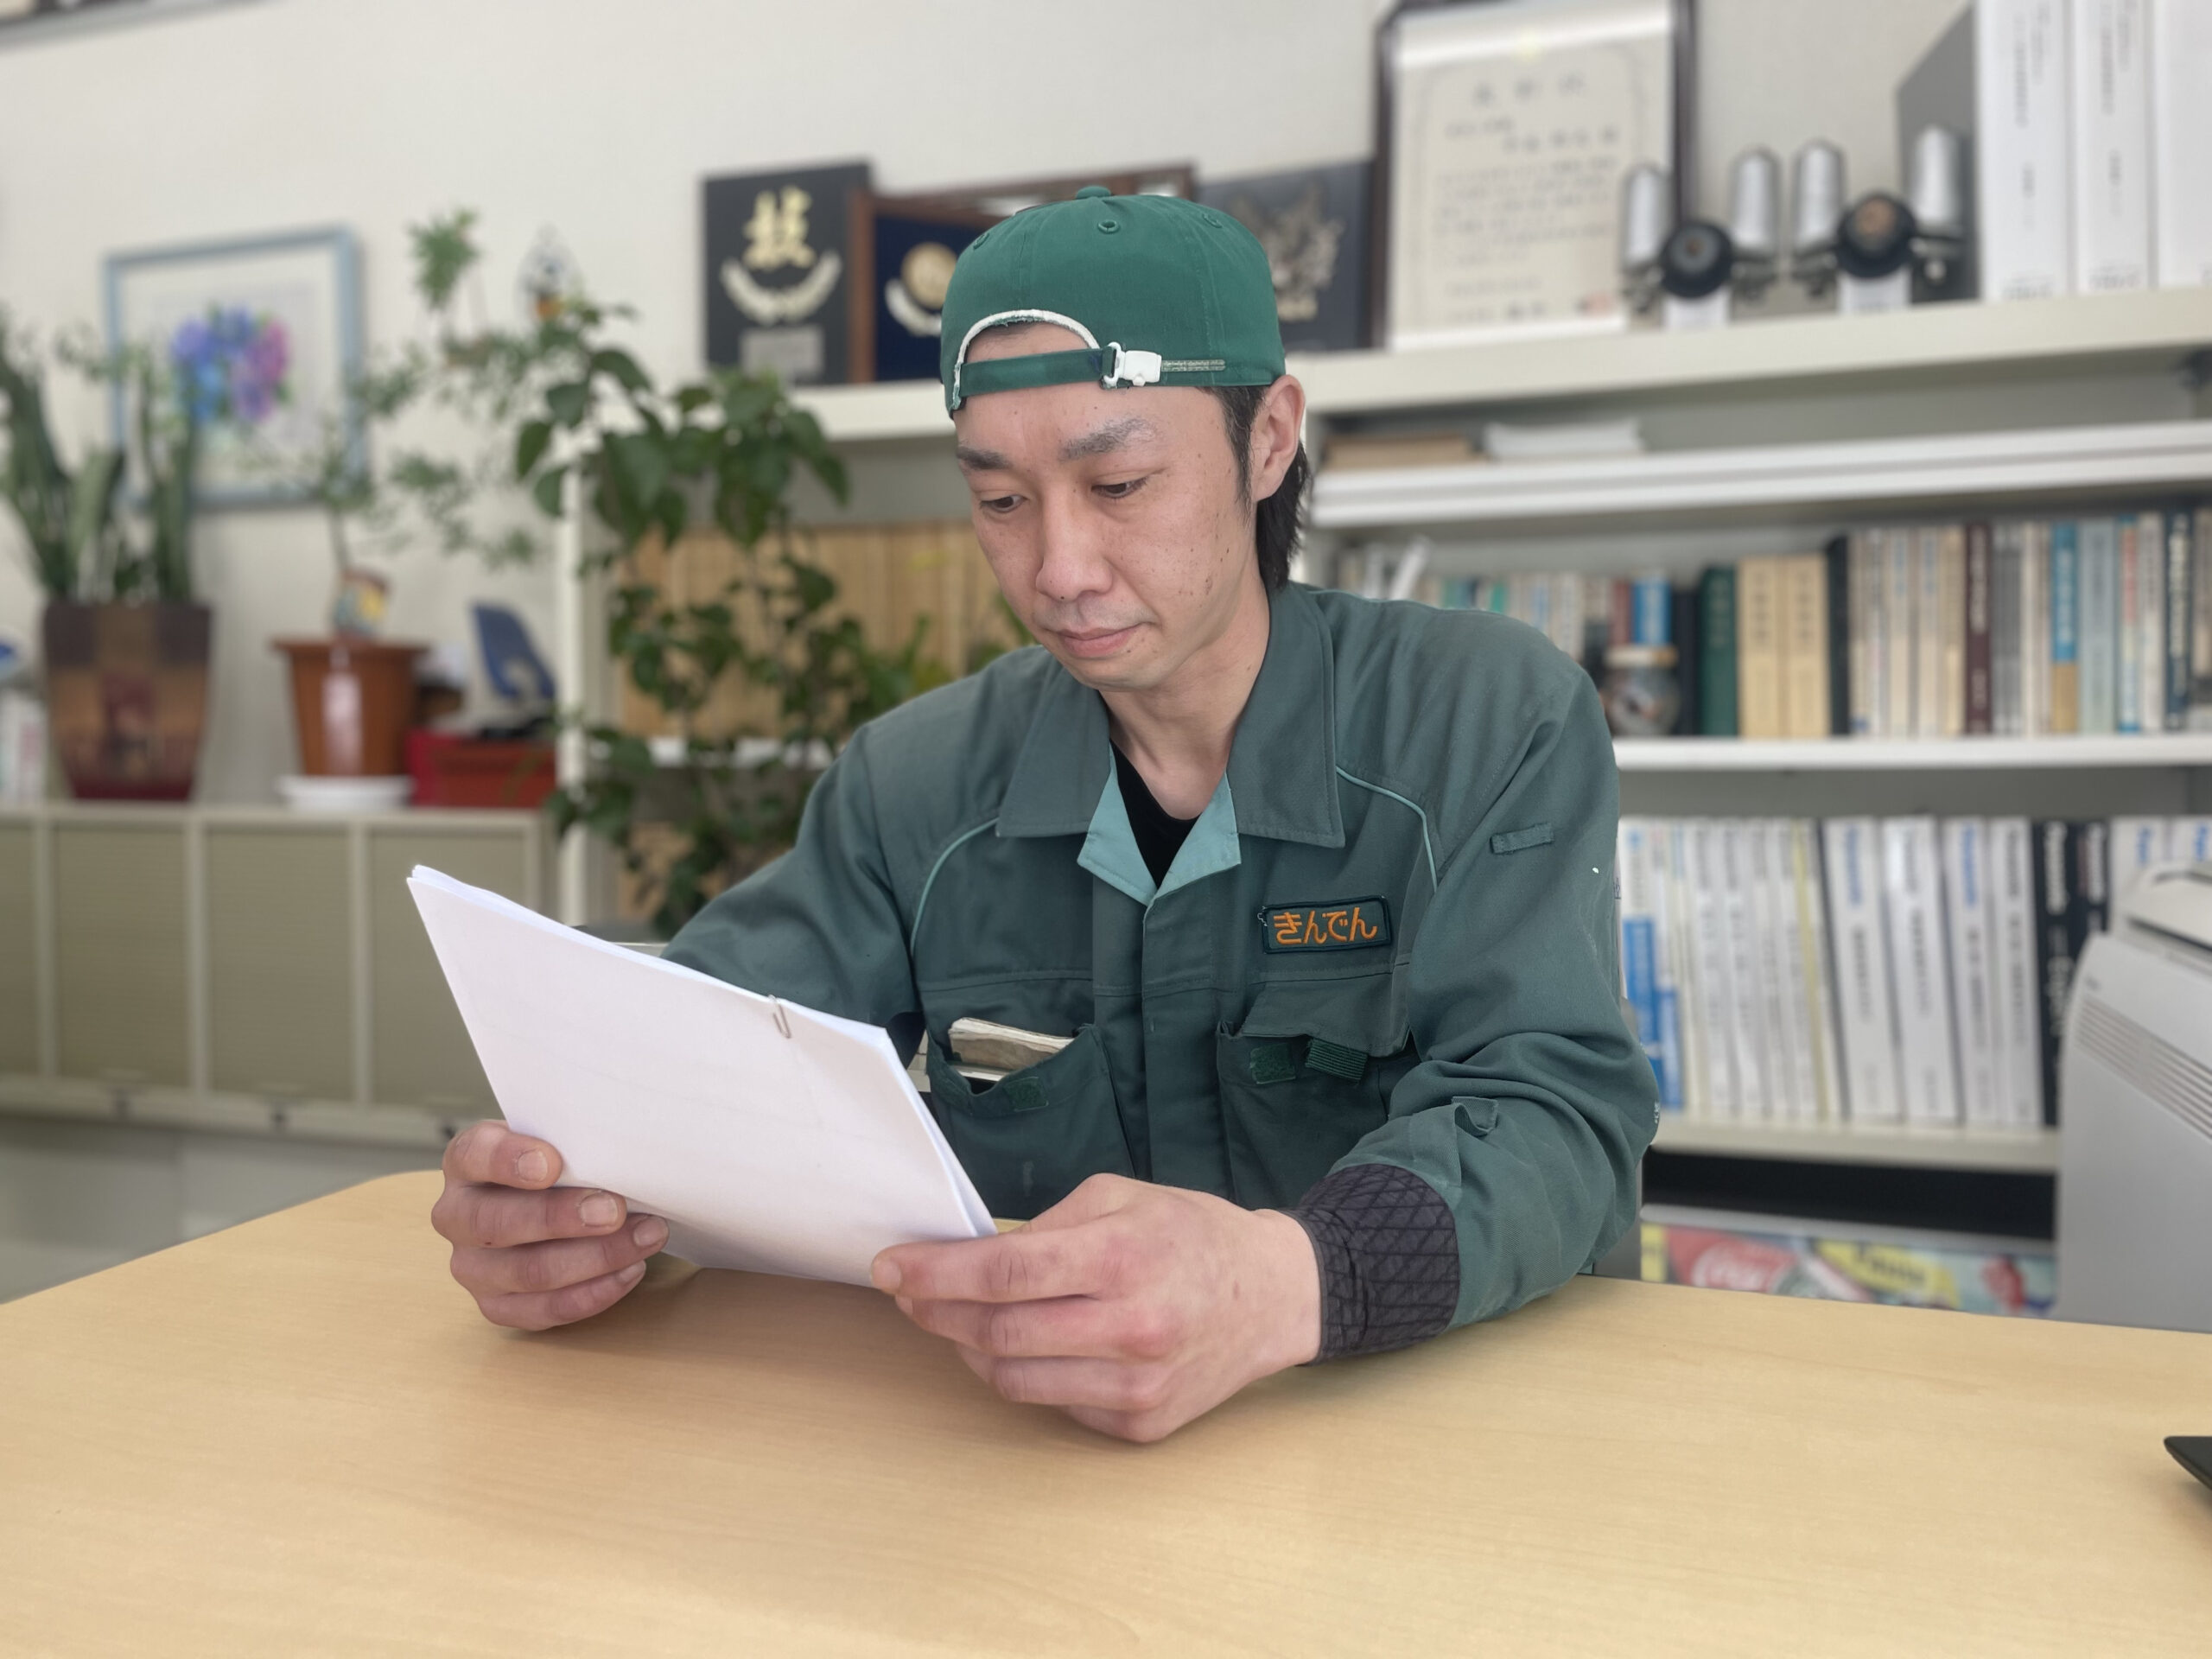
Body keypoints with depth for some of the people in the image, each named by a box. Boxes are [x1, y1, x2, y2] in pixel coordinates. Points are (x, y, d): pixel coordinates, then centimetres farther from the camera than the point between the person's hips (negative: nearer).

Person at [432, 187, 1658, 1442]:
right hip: (1006, 1431, 3)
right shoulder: (913, 784, 1)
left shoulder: (1499, 725, -9)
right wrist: (567, 1186, -25)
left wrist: (1285, 1285, -39)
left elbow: (1554, 1108, -18)